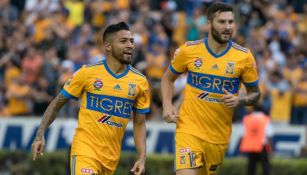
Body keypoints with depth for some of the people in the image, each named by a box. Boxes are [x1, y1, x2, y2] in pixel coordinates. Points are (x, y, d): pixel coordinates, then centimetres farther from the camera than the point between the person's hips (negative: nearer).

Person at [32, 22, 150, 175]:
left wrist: (142, 158, 1)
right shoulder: (87, 73, -4)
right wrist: (40, 135, -6)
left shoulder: (140, 82, 4)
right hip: (85, 149, -4)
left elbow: (139, 124, 12)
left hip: (111, 157, 4)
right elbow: (56, 104, 4)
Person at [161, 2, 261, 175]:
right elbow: (168, 78, 12)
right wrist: (167, 106, -4)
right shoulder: (189, 50, -4)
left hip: (219, 135, 2)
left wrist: (239, 100, -15)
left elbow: (255, 93, 7)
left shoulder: (244, 57, -4)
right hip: (189, 128, -2)